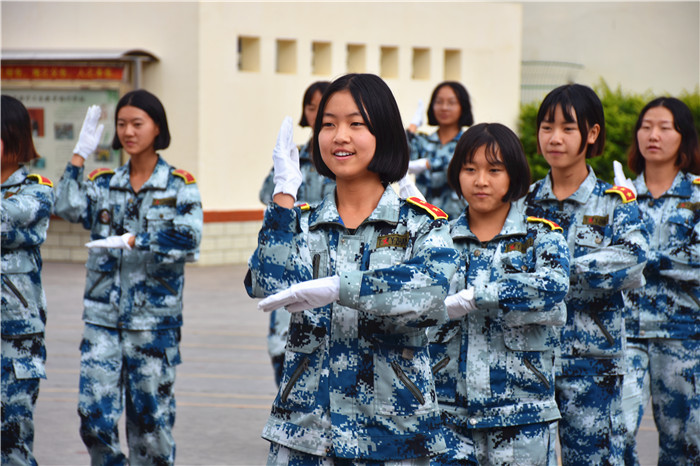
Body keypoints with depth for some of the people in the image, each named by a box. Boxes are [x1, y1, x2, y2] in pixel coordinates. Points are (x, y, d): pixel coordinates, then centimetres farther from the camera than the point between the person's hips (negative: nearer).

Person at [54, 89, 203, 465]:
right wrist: (80, 154, -10)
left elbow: (189, 237, -14)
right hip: (103, 315, 3)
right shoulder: (103, 183, 10)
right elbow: (68, 208, -8)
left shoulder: (179, 185, 1)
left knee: (150, 415, 3)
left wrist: (133, 240, -19)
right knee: (94, 414, -3)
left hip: (155, 316, -3)